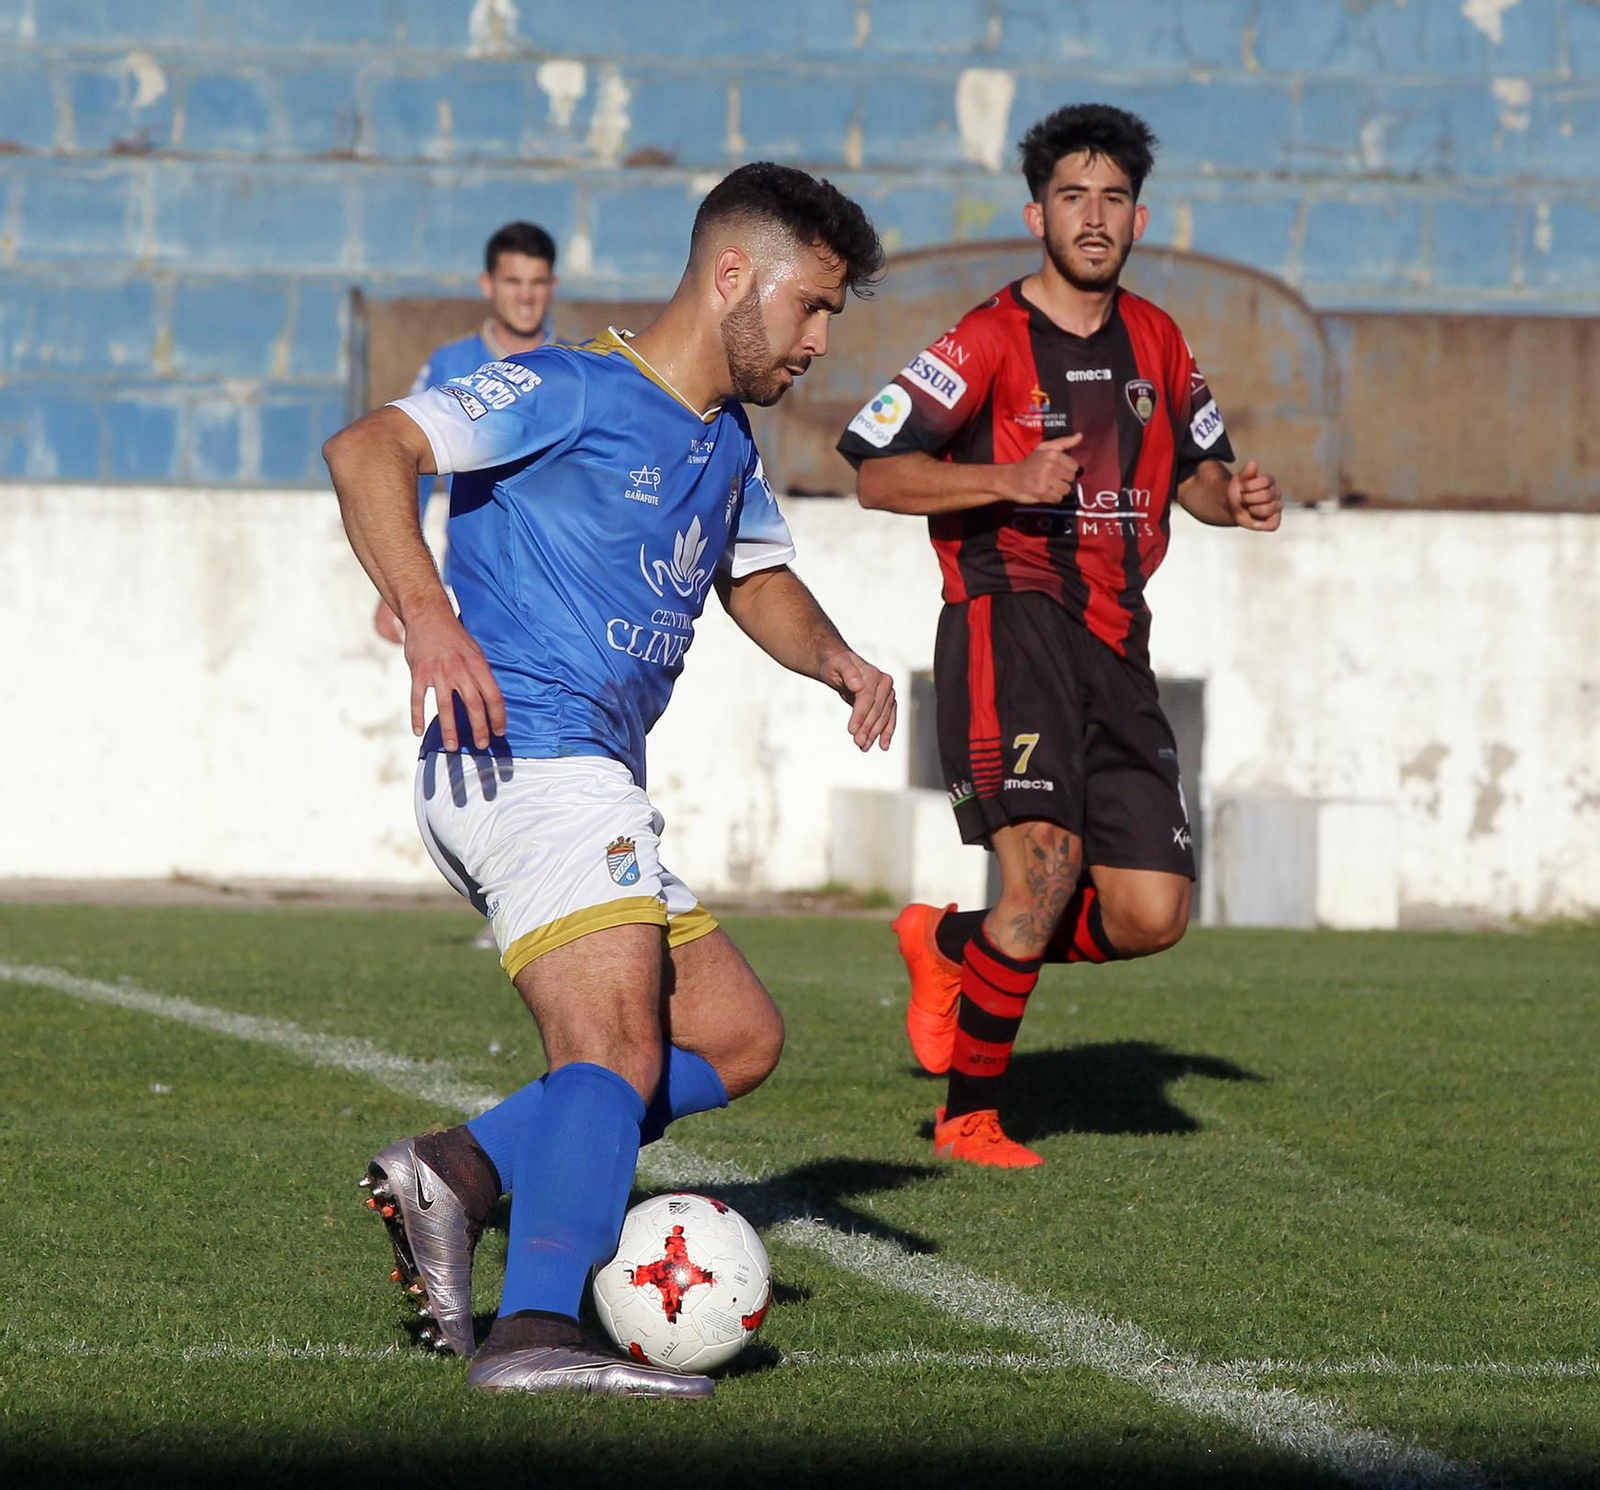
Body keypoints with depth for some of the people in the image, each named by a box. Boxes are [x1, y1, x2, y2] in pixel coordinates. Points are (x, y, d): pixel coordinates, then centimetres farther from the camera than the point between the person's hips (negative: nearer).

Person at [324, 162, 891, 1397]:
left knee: (739, 1037, 11)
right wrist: (429, 619, -33)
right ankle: (537, 1332, -37)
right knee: (617, 1056, -24)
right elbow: (368, 451, -18)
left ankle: (460, 1170, 5)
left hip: (596, 787, 10)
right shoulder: (571, 392, -7)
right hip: (529, 766, -10)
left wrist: (836, 662, 14)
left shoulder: (725, 444, 20)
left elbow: (757, 578, 36)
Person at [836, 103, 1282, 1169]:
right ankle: (970, 1115, -9)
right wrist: (1009, 480, -19)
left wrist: (1234, 497, 6)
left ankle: (949, 944, 23)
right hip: (1007, 623, -6)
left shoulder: (1156, 342, 15)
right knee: (1048, 855, -25)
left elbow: (1195, 464, 30)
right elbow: (876, 473, -6)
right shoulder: (990, 342, -4)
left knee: (1151, 915, -3)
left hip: (1117, 642, 6)